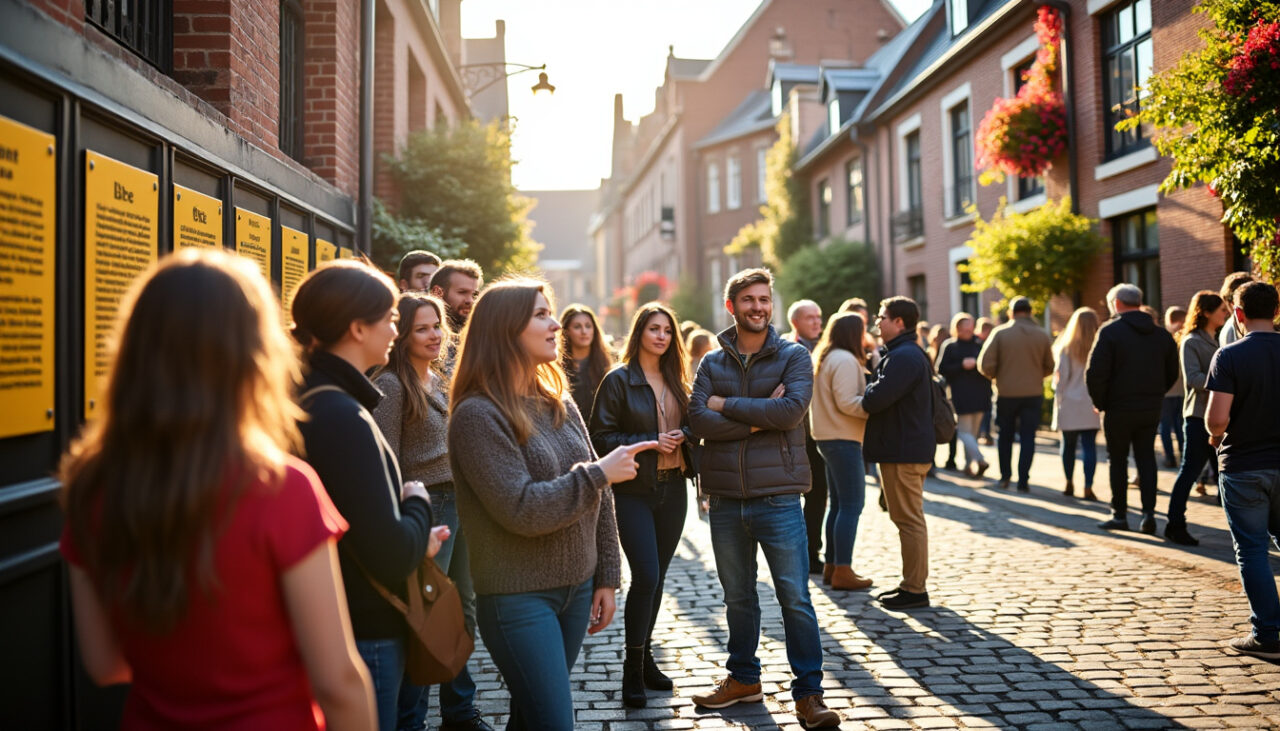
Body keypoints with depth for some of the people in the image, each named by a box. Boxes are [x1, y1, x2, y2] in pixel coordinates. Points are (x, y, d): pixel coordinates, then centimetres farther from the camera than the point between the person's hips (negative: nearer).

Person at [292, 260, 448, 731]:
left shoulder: (311, 403, 5)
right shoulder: (345, 418, -24)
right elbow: (390, 558, -26)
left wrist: (414, 541, 7)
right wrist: (418, 501, -9)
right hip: (364, 640, -9)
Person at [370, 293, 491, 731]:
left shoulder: (441, 382, 13)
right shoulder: (392, 385, -11)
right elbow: (387, 464, -14)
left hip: (458, 502, 8)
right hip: (427, 506, -8)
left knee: (462, 613, 15)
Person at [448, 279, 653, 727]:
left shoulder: (560, 403, 7)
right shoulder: (477, 414, -15)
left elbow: (597, 496, 10)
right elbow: (521, 510, -23)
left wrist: (606, 576, 8)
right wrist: (598, 474, -16)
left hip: (577, 589, 6)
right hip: (518, 598, -6)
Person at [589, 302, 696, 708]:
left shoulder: (675, 381, 11)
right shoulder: (619, 380, -6)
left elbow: (688, 426, 19)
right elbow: (601, 436, -9)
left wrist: (682, 436, -4)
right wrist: (650, 443, -17)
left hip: (672, 488, 5)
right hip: (634, 491, -5)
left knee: (657, 576, 11)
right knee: (645, 576, -11)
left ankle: (646, 657, 25)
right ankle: (632, 667, 5)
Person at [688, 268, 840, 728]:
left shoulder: (794, 357, 0)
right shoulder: (712, 363, 6)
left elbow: (792, 411, -18)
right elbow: (698, 421, -8)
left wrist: (726, 404, -11)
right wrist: (759, 418, -15)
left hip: (778, 496, -3)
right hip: (725, 499, 3)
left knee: (795, 598, 1)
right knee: (737, 597, 16)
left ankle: (809, 693, 14)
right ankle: (743, 679, 32)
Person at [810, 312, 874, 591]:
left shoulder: (823, 359, 16)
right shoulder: (845, 360, -15)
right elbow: (846, 403, -22)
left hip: (827, 438, 10)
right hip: (843, 440, -10)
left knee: (838, 504, 15)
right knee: (852, 505, -7)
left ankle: (831, 566, 20)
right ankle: (842, 572, -5)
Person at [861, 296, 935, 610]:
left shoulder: (903, 357, -18)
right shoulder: (906, 354, 18)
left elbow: (876, 399, -26)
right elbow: (886, 395, 19)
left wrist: (863, 396, -5)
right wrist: (871, 394, 1)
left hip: (903, 452, -11)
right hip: (907, 447, 11)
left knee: (909, 519, -5)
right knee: (909, 518, 16)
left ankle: (915, 590, 2)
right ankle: (913, 583, 24)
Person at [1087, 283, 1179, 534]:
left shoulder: (1110, 331, -11)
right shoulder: (1161, 334, 7)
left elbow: (1095, 373, -17)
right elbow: (1172, 373, 12)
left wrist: (1099, 402, -4)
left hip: (1118, 409, -4)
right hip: (1151, 409, 5)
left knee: (1117, 460, 6)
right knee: (1146, 458, 13)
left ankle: (1119, 515, 10)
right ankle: (1149, 512, 4)